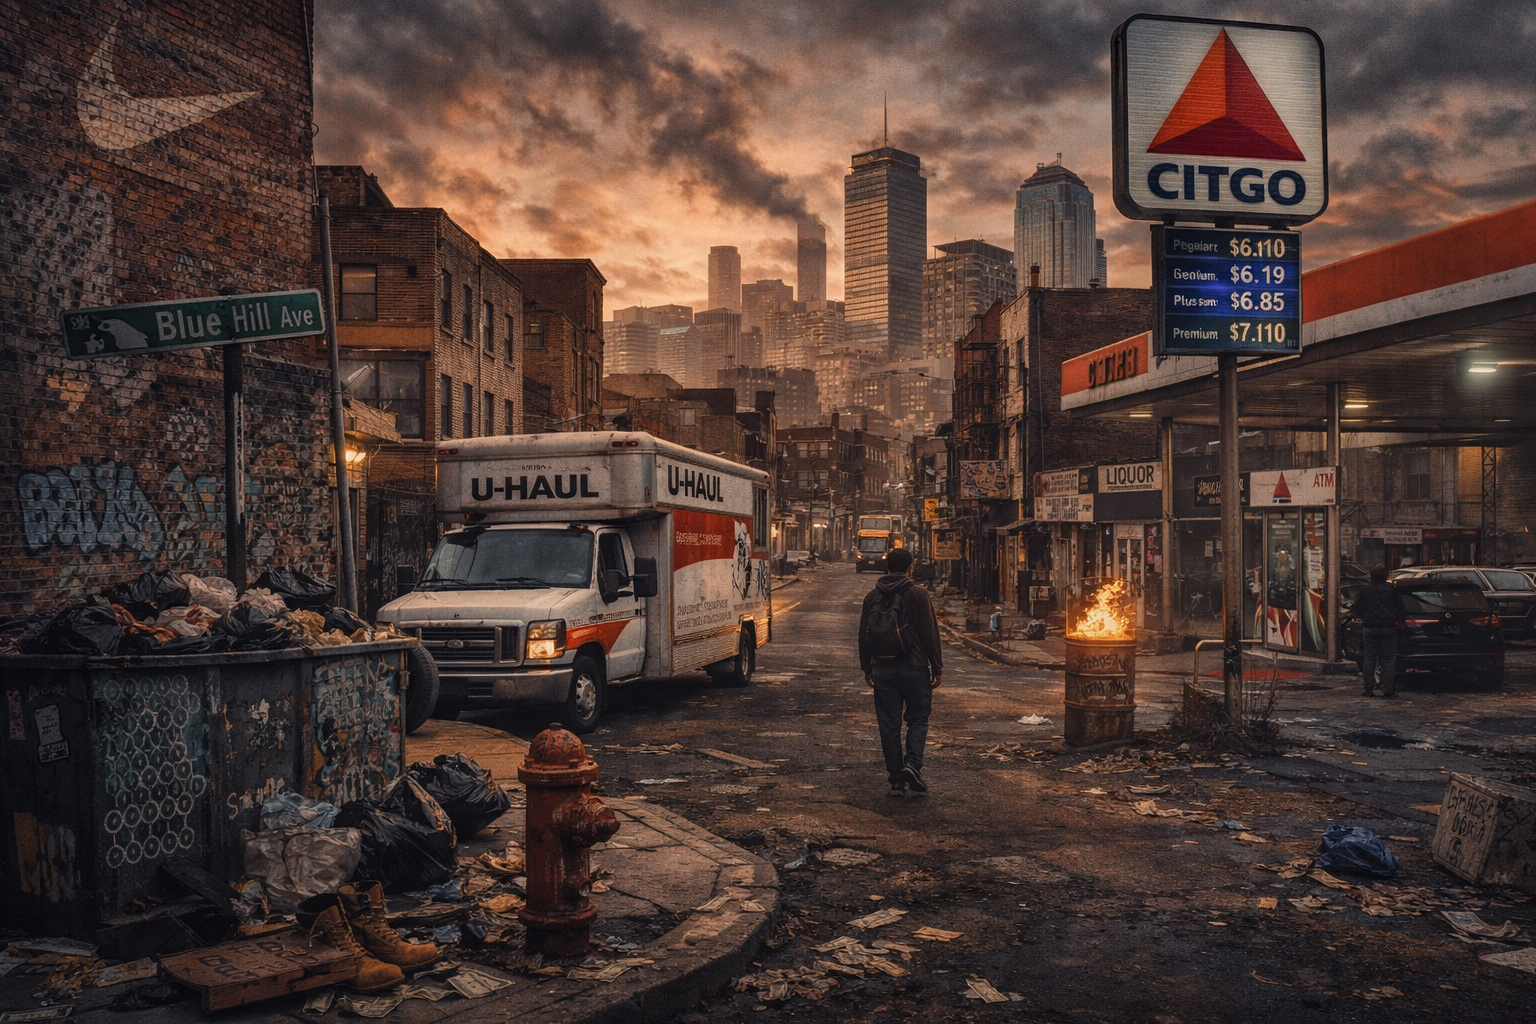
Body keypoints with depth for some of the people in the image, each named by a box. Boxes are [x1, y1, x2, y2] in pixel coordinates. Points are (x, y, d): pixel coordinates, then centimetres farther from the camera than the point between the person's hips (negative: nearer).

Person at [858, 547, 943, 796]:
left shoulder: (872, 597, 6)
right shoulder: (918, 595, -7)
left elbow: (863, 635, 10)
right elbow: (930, 635, -8)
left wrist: (867, 668, 18)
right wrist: (937, 668, -1)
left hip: (883, 670, 3)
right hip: (914, 668, -3)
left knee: (889, 725, 6)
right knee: (918, 719, 11)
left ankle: (896, 780, 8)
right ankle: (913, 764, -10)